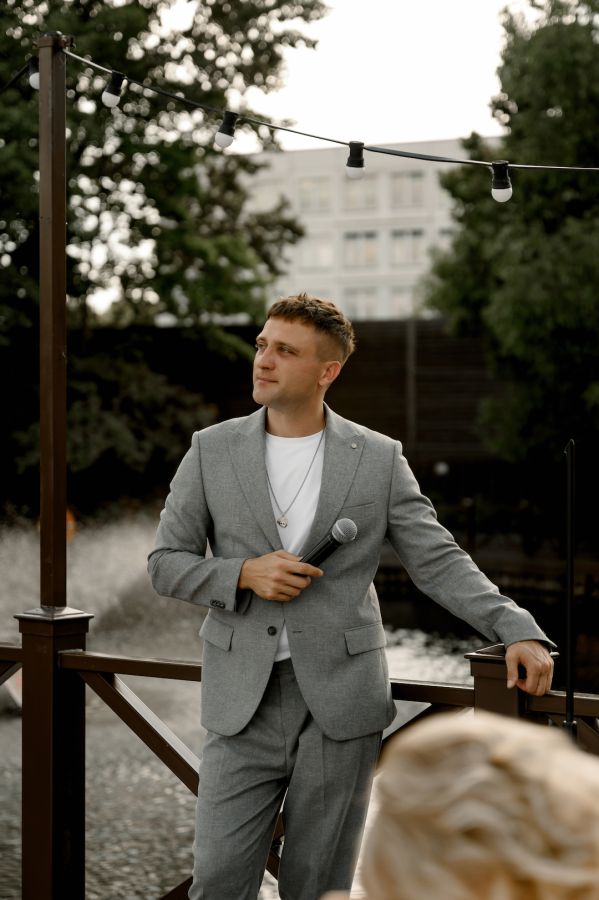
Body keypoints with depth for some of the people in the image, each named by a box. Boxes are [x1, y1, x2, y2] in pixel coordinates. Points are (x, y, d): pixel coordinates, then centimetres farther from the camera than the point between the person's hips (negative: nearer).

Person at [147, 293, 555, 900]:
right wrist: (244, 573, -13)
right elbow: (166, 564, 5)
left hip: (340, 703, 0)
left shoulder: (379, 459, 1)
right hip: (243, 704, 1)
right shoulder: (212, 451, 3)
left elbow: (439, 563, 1)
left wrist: (518, 631, -13)